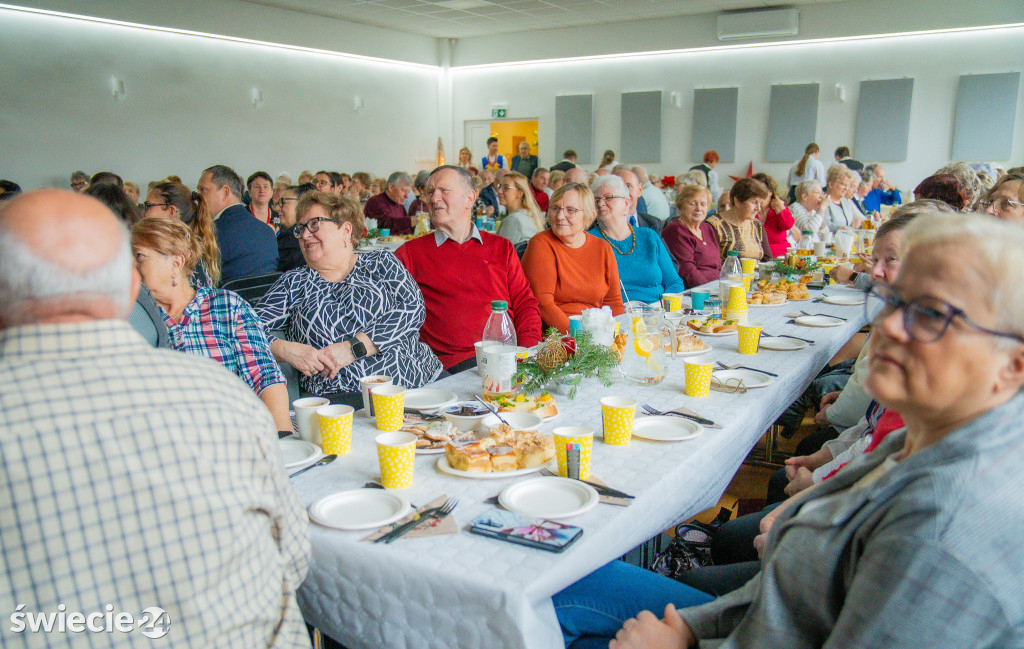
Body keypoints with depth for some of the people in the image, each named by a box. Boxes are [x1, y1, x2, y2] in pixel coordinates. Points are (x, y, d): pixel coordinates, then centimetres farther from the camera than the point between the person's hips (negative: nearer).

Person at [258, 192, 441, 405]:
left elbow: (414, 309, -2)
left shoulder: (381, 262, 14)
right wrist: (285, 350, -11)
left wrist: (353, 348, -11)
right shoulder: (293, 282, 17)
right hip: (339, 395, 0)